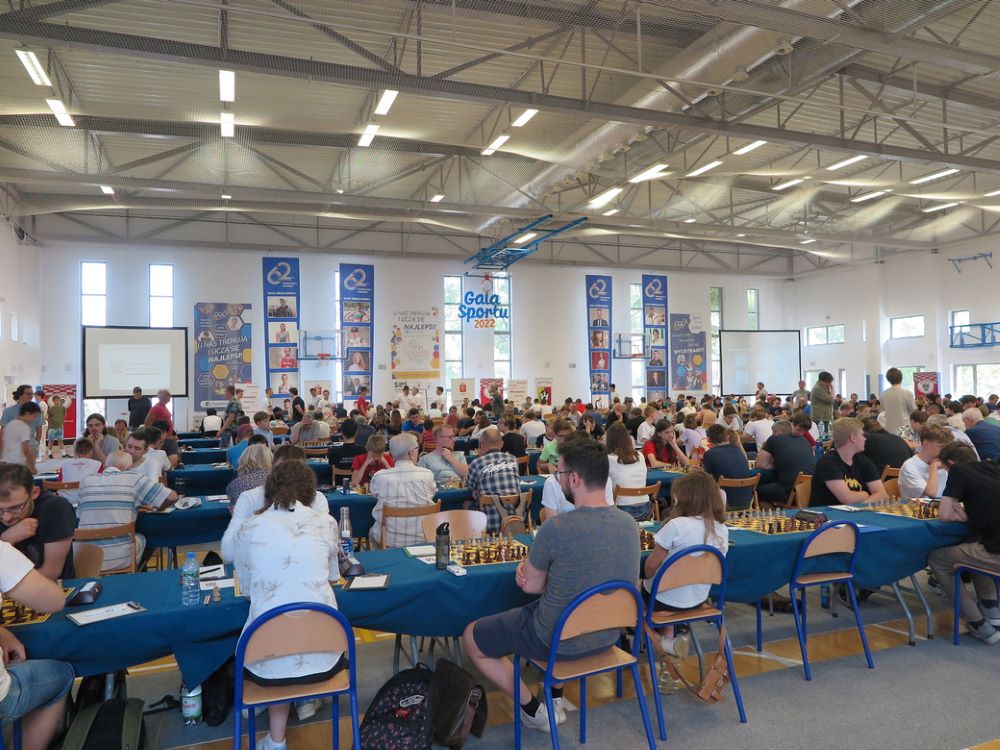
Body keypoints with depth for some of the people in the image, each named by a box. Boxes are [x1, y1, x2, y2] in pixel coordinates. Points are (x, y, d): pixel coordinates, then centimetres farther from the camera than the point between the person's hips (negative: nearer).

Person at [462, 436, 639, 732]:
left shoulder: (555, 528, -29)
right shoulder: (629, 523, -9)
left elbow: (530, 586, -13)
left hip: (558, 642, -6)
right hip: (607, 636, 7)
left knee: (471, 637, 16)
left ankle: (533, 710, 19)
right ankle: (556, 699, 34)